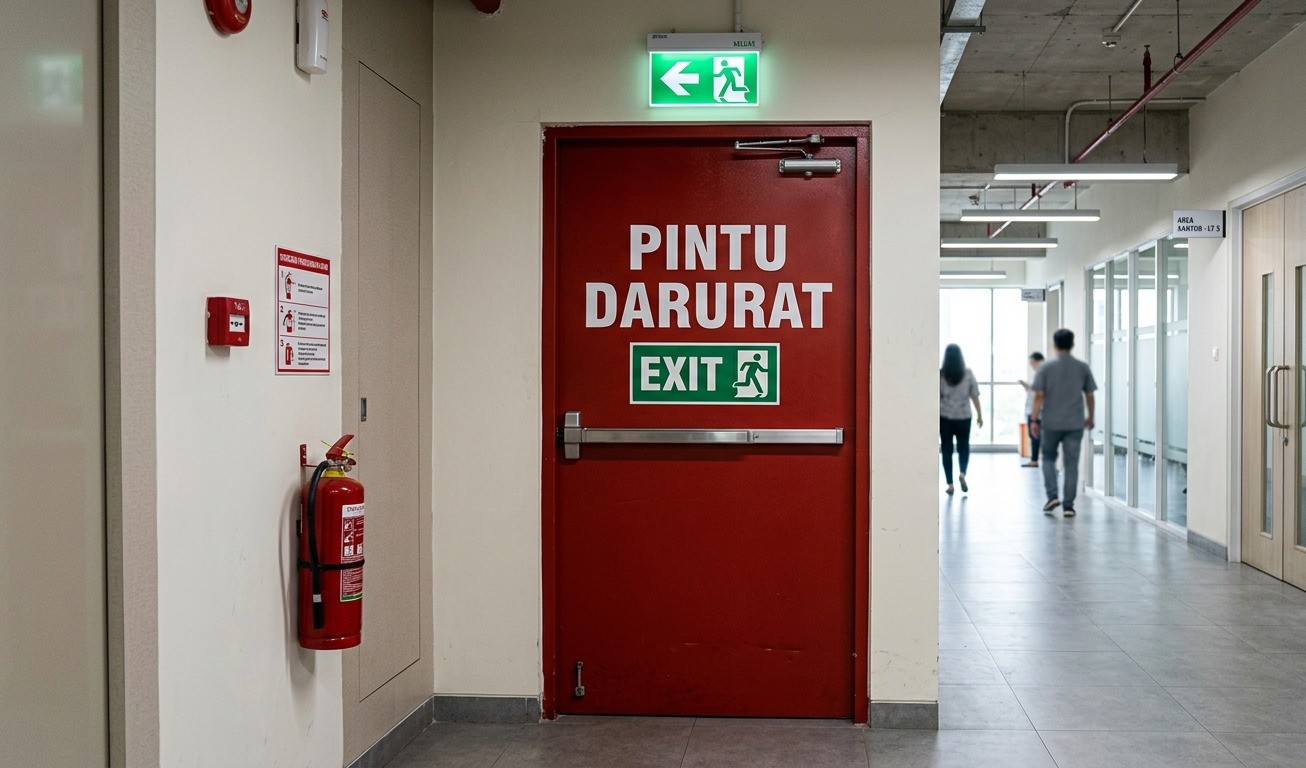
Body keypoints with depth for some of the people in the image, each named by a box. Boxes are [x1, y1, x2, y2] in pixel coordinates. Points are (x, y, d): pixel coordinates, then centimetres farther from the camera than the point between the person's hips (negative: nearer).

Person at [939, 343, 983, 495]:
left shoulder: (940, 374, -5)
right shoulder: (968, 373, -3)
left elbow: (937, 397, -5)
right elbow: (975, 395, -1)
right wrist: (979, 414, 8)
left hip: (944, 417, 0)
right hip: (963, 417, 0)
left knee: (947, 450, 6)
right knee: (963, 447, 14)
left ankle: (950, 484, 5)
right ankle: (962, 473, -10)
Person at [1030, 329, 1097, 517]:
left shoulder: (1046, 367, -4)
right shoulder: (1083, 367, 2)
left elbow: (1039, 396, -8)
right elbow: (1089, 395, 6)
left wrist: (1034, 419, -3)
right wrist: (1090, 417, 20)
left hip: (1051, 423, -1)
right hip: (1075, 424, 1)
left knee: (1049, 458, 17)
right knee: (1072, 464, 5)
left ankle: (1052, 495, 3)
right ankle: (1068, 505, 4)